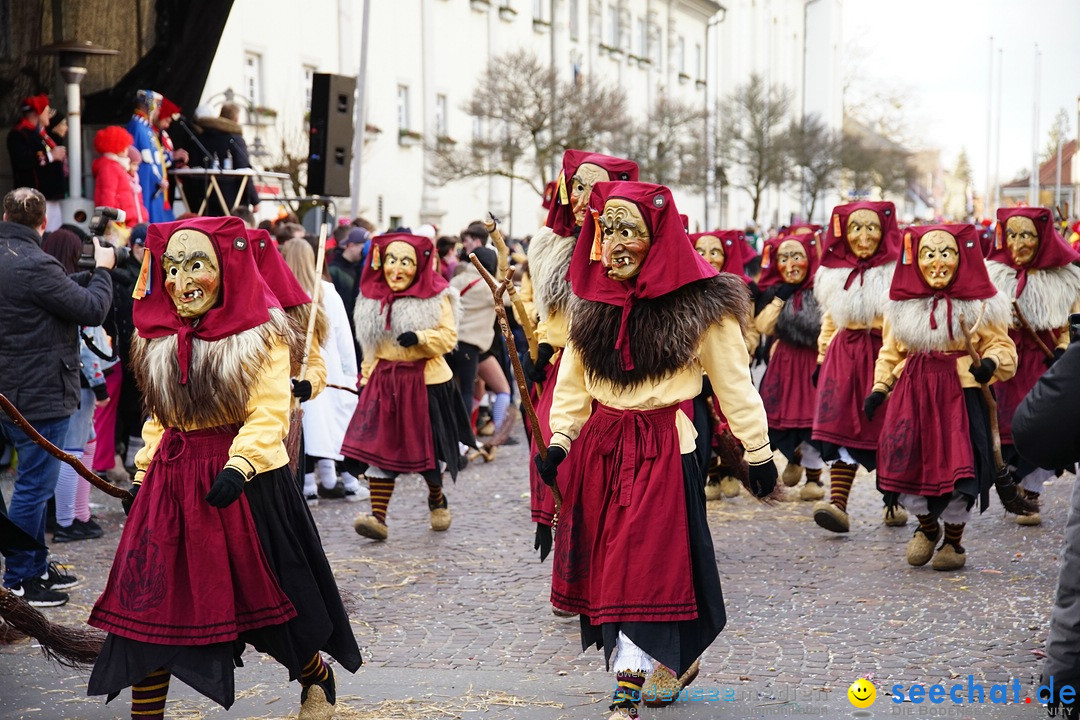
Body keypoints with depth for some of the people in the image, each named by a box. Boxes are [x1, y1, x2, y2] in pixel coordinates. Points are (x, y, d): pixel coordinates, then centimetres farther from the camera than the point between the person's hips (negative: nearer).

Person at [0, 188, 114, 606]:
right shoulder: (35, 266, -22)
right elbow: (93, 309, -16)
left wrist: (90, 274, 12)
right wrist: (102, 270, -1)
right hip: (40, 394, -10)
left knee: (36, 482, 19)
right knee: (34, 485, -3)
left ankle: (37, 567, 28)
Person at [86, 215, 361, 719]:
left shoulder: (260, 334, -9)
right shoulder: (158, 337, 9)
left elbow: (268, 413, -16)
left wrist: (240, 465, -29)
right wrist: (144, 472, 12)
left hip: (246, 477, -5)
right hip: (171, 480, 5)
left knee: (268, 592, 8)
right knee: (149, 600, 0)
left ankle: (316, 677, 35)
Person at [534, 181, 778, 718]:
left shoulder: (698, 305, -8)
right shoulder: (593, 302, 8)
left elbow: (733, 382, -4)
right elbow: (574, 379, 13)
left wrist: (758, 452, -3)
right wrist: (559, 439, 2)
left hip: (662, 447, -6)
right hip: (600, 446, 6)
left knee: (643, 567, -11)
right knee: (608, 566, 10)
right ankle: (677, 658, 31)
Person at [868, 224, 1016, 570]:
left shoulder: (980, 304, 0)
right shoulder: (902, 304, 11)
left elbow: (1001, 346, -1)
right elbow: (891, 351, 18)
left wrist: (990, 363, -22)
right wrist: (879, 387, 6)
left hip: (961, 392, -3)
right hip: (912, 392, 3)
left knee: (958, 464, -6)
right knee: (907, 461, -3)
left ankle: (954, 541, 19)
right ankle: (927, 526, 28)